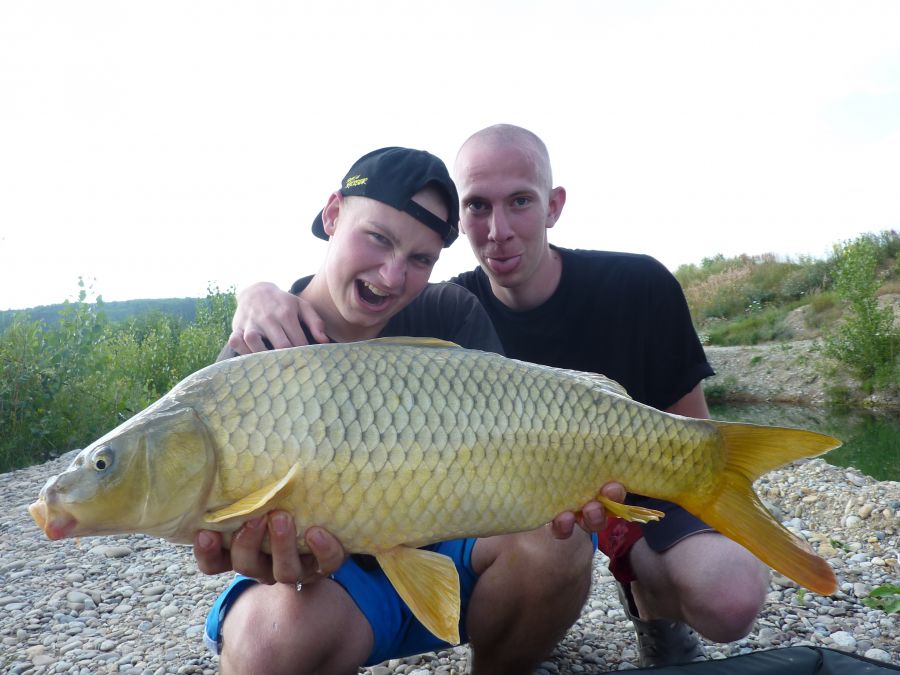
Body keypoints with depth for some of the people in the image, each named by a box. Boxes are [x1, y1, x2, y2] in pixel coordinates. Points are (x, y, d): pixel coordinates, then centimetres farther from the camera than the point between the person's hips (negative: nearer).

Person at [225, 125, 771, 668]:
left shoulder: (639, 286, -15)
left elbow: (692, 436, -5)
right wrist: (263, 294, -33)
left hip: (638, 485, -2)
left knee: (731, 598, -30)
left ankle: (652, 601, 7)